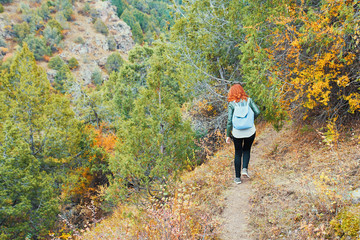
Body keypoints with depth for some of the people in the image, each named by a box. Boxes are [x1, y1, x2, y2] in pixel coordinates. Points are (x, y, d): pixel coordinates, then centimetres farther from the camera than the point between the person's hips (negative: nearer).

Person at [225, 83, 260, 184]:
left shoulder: (231, 104, -6)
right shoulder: (248, 100, -1)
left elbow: (229, 121, -8)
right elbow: (257, 112, -5)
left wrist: (228, 135, -1)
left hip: (237, 132, -1)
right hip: (250, 131, 1)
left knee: (238, 153, 13)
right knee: (246, 150, 23)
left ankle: (238, 177, 15)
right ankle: (245, 169, 4)